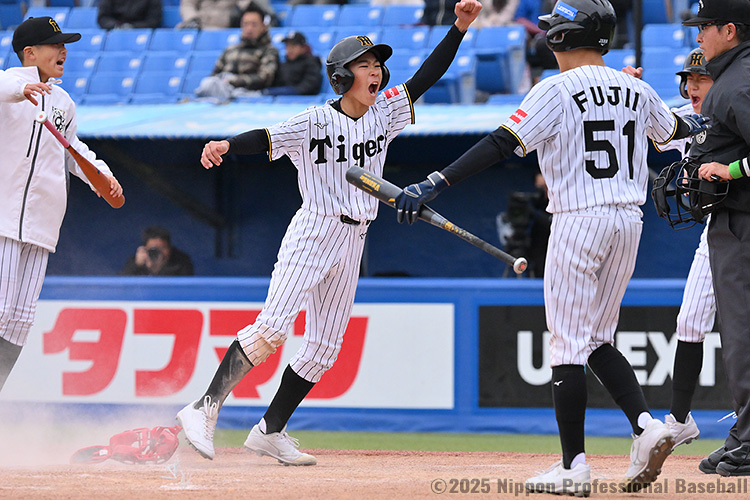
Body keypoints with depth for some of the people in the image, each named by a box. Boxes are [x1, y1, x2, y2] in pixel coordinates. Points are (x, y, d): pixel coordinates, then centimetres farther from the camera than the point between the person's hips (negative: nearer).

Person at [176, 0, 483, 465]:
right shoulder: (316, 121, -10)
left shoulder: (384, 114, 7)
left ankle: (270, 431, 14)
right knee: (271, 328, -17)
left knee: (324, 347, 6)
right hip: (312, 233, -7)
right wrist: (226, 146, -41)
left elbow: (427, 76, 5)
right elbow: (265, 138, -21)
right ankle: (205, 409, -12)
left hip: (352, 244, 7)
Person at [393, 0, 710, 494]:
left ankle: (573, 466, -2)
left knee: (568, 344, -2)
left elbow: (503, 143, -18)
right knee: (596, 339, 17)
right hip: (628, 221, 6)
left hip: (579, 222, -6)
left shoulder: (557, 90, -10)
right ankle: (646, 424, -2)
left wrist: (435, 183, -21)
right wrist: (692, 126, 56)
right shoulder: (636, 91, 9)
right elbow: (672, 129, 30)